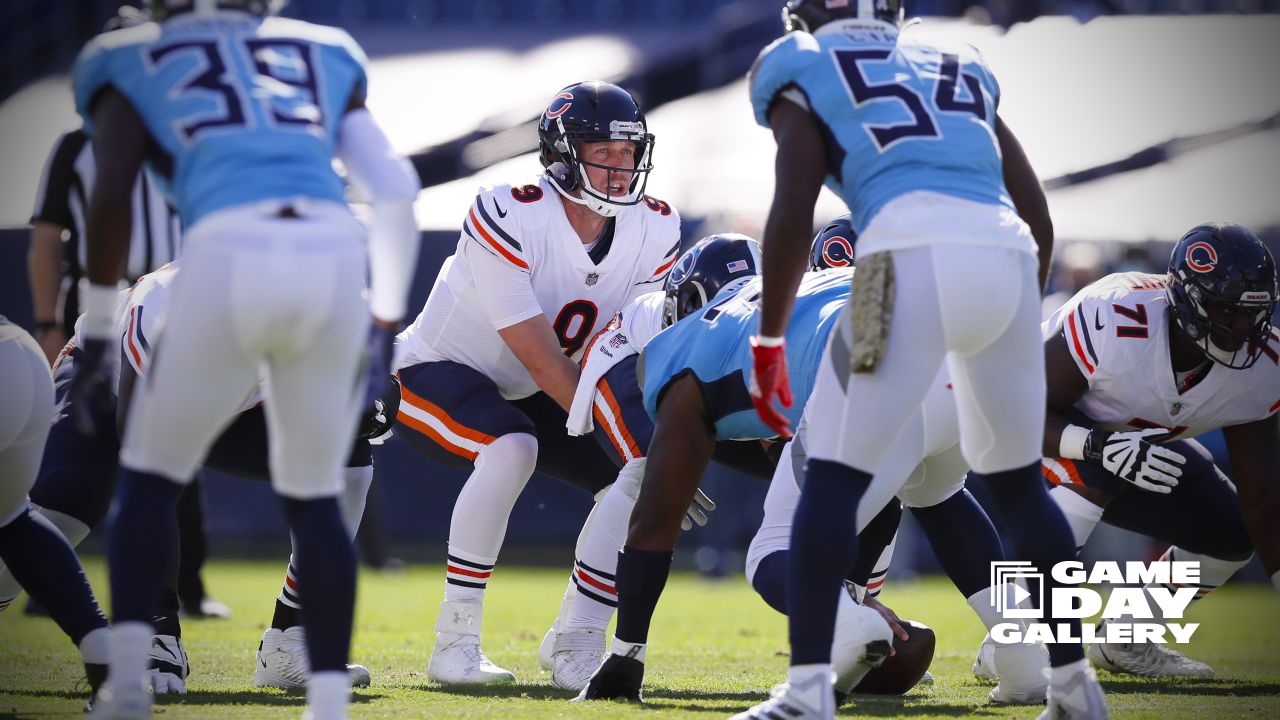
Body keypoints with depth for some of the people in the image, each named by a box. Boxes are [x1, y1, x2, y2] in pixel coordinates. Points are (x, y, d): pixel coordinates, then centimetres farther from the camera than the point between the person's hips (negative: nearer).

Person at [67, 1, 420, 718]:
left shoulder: (132, 66, 22)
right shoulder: (325, 58, 30)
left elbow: (112, 196, 7)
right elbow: (396, 189, 20)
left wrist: (96, 338, 11)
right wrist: (385, 323, 27)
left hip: (229, 262, -3)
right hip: (335, 262, 3)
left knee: (152, 476, 18)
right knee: (315, 496, 20)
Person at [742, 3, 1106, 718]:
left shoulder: (807, 76, 17)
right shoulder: (964, 75, 31)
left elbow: (792, 215, 2)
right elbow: (1040, 220, 26)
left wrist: (769, 345, 7)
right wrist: (1012, 325, 37)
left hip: (912, 260, -5)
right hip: (1008, 259, 5)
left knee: (836, 477, 2)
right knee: (1019, 479, 22)